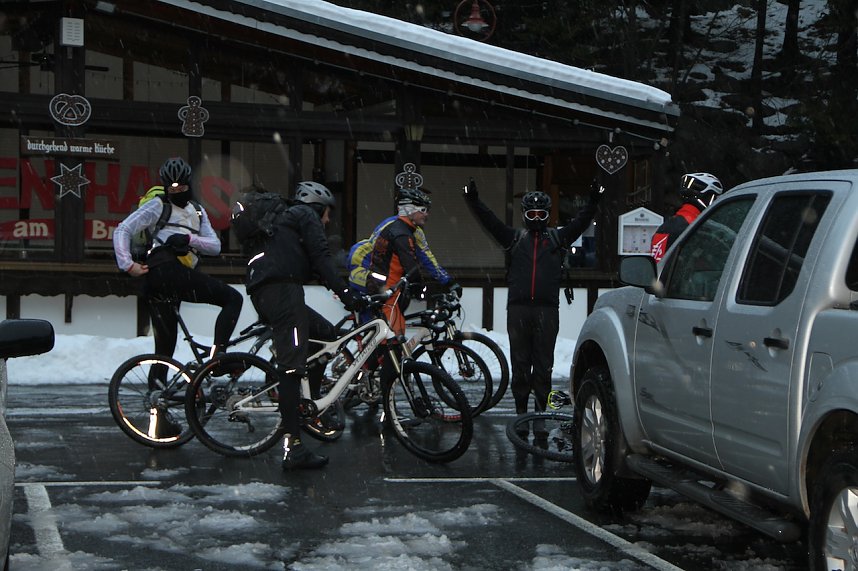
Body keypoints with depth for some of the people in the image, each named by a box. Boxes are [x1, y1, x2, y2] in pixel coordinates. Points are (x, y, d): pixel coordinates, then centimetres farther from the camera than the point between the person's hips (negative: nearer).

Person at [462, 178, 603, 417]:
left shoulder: (557, 238, 11)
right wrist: (473, 201, -6)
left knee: (544, 361, 1)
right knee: (520, 360, 5)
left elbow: (580, 223, 3)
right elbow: (490, 221, 5)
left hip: (547, 309, -1)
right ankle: (520, 406, 11)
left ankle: (541, 406, 7)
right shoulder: (515, 238, 12)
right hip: (518, 308, 1)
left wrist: (593, 202, -11)